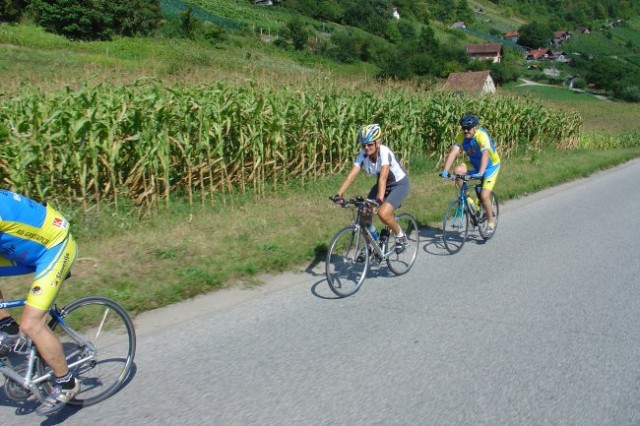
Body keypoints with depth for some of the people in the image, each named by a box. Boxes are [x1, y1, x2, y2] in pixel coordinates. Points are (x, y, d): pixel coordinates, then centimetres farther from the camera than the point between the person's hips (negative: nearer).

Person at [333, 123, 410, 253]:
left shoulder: (384, 152, -31)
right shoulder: (362, 155, -16)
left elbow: (383, 177, -42)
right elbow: (351, 175, -25)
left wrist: (379, 199, -55)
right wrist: (339, 194, -37)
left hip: (399, 184, -6)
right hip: (383, 184, 6)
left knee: (383, 213, -26)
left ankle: (401, 236, 2)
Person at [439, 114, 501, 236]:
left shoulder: (482, 136, -30)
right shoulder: (461, 136, -15)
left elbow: (485, 155, -43)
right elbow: (453, 153, -23)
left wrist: (480, 173, -57)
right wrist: (445, 171, -37)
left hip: (491, 166, -5)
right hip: (474, 164, 5)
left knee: (484, 196, -16)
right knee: (458, 170, -25)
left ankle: (491, 221, 10)